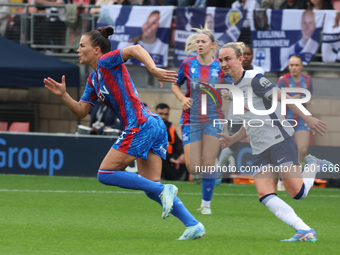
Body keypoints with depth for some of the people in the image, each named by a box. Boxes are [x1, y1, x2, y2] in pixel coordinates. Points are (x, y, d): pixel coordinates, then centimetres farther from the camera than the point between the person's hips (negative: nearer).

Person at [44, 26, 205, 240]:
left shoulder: (106, 62, -3)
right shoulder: (93, 79, 23)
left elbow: (135, 49, -19)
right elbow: (81, 111, 22)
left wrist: (153, 69, -35)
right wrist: (63, 94, 6)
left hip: (140, 126, -10)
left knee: (106, 174, -5)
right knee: (151, 186, 7)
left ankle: (162, 190, -13)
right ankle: (193, 225, -1)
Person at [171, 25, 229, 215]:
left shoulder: (220, 67, -2)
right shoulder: (187, 65, 1)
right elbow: (176, 86, 15)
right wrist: (182, 98, -3)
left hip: (213, 119, -1)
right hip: (191, 120, 1)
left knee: (208, 164, -9)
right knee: (193, 168, -9)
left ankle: (206, 203, 7)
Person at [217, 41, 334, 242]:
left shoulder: (255, 79, -8)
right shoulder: (234, 89, 18)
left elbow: (283, 97, -15)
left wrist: (307, 118, -23)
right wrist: (232, 140, 14)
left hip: (279, 141, -8)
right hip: (260, 151, 8)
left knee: (298, 192, -12)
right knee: (265, 195, -14)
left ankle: (312, 166, 19)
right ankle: (305, 231, -17)